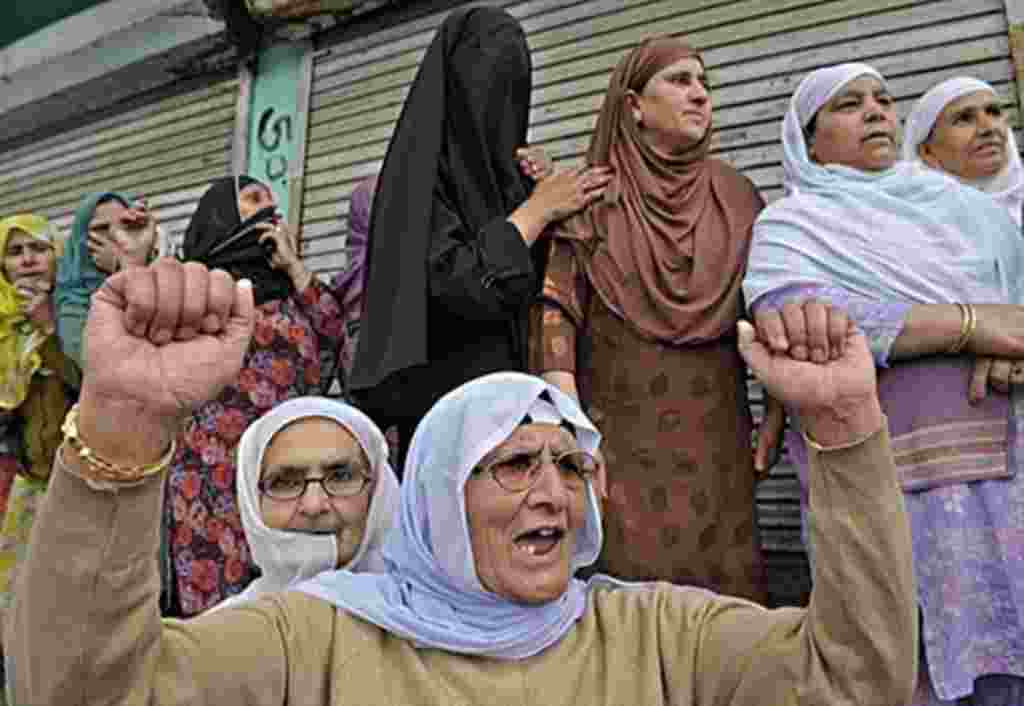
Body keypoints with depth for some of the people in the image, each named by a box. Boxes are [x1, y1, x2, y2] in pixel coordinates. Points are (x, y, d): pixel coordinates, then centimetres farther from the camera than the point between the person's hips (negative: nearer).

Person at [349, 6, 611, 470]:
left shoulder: (505, 168, 14)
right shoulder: (420, 169, -7)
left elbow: (539, 282, 15)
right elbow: (464, 287, -19)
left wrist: (544, 200, -1)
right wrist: (538, 208, -8)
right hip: (450, 398, -6)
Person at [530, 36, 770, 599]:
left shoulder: (736, 197, 11)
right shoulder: (592, 199, 3)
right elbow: (555, 305, -6)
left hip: (714, 439, 3)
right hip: (619, 434, -2)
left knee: (722, 589, 3)